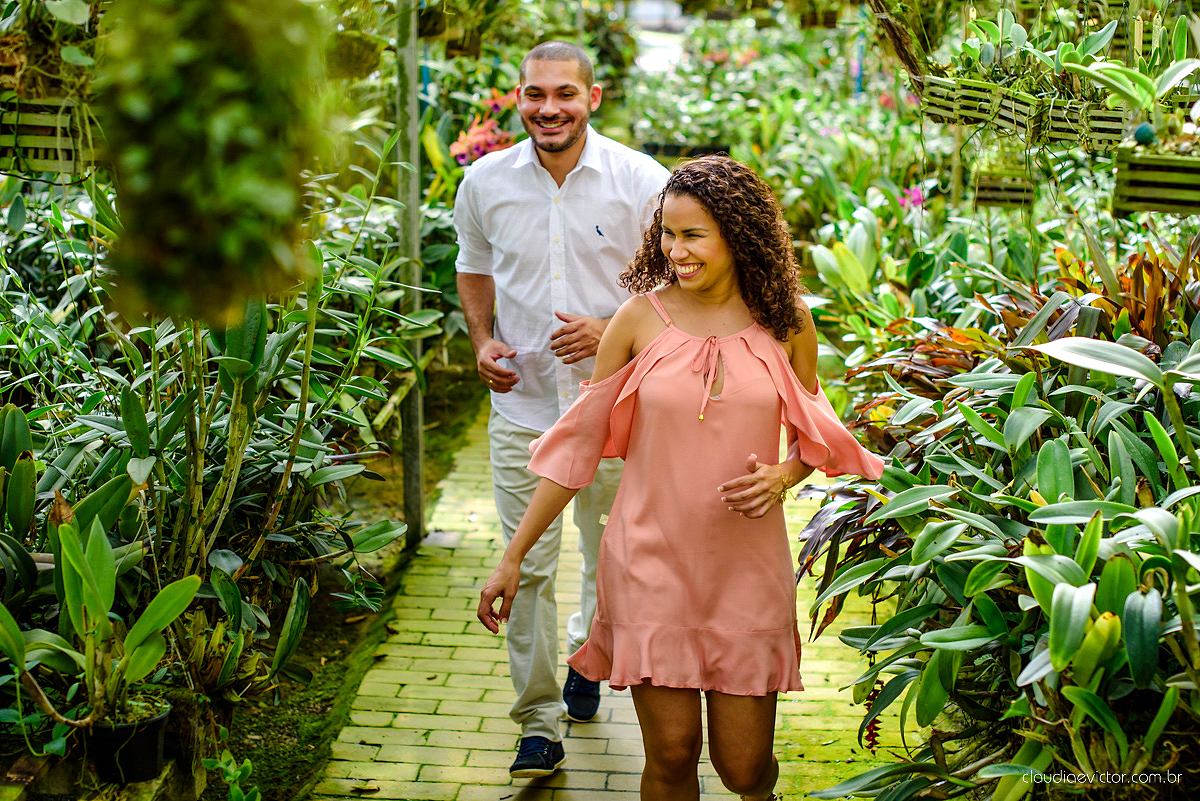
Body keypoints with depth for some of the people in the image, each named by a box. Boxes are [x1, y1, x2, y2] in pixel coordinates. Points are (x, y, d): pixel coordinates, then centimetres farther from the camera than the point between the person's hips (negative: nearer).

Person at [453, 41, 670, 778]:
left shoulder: (641, 181, -8)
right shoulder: (487, 180, 0)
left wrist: (611, 331, -17)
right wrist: (483, 341, -1)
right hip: (524, 405, 1)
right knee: (527, 565, -1)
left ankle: (587, 659, 45)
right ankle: (540, 722, 11)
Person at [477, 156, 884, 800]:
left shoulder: (785, 322, -2)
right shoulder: (640, 318, -5)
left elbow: (815, 437, 12)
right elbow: (578, 441, 1)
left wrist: (782, 476, -12)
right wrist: (513, 557, 0)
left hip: (748, 564, 1)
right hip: (651, 561, -1)